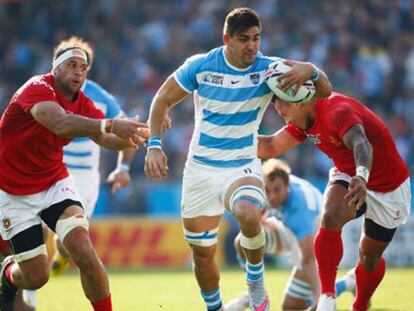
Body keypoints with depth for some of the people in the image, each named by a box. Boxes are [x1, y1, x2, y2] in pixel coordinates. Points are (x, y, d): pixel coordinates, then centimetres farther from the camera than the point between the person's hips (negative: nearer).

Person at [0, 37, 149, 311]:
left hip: (55, 183, 4)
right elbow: (61, 124, -43)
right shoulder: (37, 89, -23)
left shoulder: (83, 105, -3)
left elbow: (105, 138, -21)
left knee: (85, 255, -19)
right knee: (36, 276, -1)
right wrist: (110, 125, -57)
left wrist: (133, 134, -43)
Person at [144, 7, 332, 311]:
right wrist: (154, 146, -9)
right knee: (202, 254, 7)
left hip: (243, 167, -2)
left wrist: (310, 70, -33)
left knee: (248, 215, -35)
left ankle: (256, 280, -9)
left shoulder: (268, 69, -10)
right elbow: (163, 100, 3)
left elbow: (325, 92, -11)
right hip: (200, 170, 2)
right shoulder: (200, 66, -9)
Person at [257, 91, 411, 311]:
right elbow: (271, 147, 4)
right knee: (330, 217, -28)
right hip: (348, 177, 5)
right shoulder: (304, 119, -7)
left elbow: (360, 143, -53)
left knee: (370, 258, 8)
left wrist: (362, 176, -73)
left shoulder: (338, 110, -34)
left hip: (388, 189, -5)